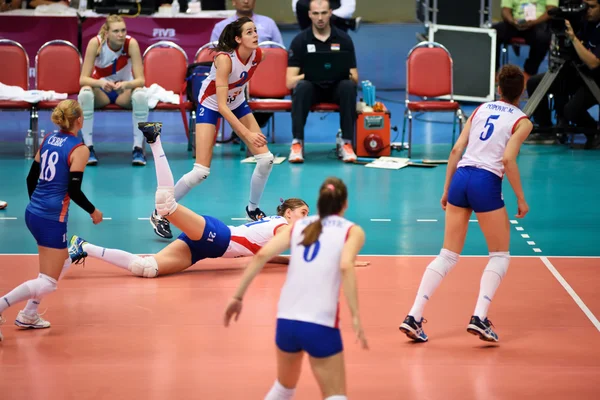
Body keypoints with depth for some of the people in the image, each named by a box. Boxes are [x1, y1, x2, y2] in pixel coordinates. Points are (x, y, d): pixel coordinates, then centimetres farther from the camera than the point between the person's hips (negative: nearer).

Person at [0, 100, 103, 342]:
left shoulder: (48, 140, 8)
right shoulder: (79, 149, -12)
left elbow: (31, 178, 13)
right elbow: (74, 190, -17)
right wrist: (93, 211, -1)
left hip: (33, 213, 8)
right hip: (52, 219, -8)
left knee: (62, 264, 26)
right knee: (47, 283, -3)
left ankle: (28, 315, 20)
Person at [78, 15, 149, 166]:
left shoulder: (131, 43, -21)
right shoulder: (96, 43, -21)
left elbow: (140, 79, -22)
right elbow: (83, 79, -23)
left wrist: (126, 84, -44)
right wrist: (100, 82, -44)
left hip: (125, 91, 0)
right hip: (101, 90, 0)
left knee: (141, 95, -34)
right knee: (85, 94, -34)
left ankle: (138, 148, -24)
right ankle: (89, 147, -25)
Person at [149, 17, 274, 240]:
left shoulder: (257, 55, -17)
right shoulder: (225, 59, -34)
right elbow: (221, 106, -37)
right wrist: (247, 133, -40)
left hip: (237, 103, 6)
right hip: (210, 105, -6)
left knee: (266, 159, -5)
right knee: (201, 172, -15)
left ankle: (253, 208, 18)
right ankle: (160, 213, 0)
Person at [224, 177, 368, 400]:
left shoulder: (298, 226, 15)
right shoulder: (353, 231, 5)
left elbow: (262, 255, 0)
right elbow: (346, 266, -16)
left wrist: (238, 297, 2)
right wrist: (355, 316, -18)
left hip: (286, 320, 4)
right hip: (320, 325, -4)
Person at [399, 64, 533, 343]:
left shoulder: (482, 109, 16)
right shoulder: (522, 122, 1)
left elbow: (456, 149, 10)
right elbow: (507, 159, -13)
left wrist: (447, 189, 16)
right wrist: (521, 198, -5)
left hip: (460, 177, 5)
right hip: (486, 184, -5)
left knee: (448, 256, 11)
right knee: (500, 255, 12)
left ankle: (414, 316, 1)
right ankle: (479, 317, -5)